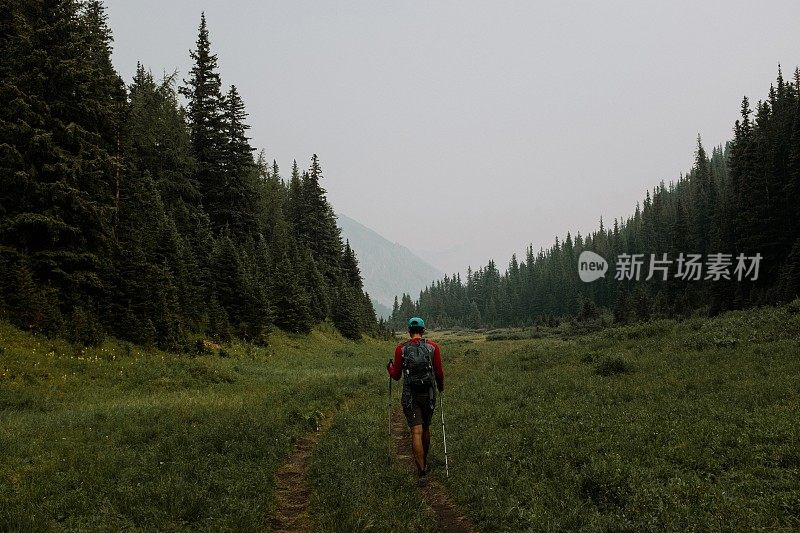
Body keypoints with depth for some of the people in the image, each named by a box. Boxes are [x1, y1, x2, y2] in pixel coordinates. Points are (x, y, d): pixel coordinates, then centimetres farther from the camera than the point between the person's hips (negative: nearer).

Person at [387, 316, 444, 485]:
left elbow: (396, 375, 2)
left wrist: (389, 366, 23)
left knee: (416, 432, -4)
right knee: (426, 428, 20)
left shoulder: (401, 349, -4)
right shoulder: (433, 347, -2)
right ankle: (424, 463, 36)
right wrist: (441, 386, 20)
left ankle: (422, 472, -13)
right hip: (429, 394, 2)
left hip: (410, 396, -2)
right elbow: (439, 372, 0)